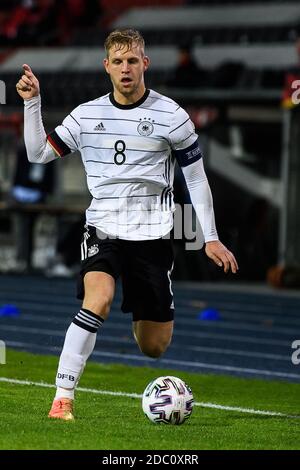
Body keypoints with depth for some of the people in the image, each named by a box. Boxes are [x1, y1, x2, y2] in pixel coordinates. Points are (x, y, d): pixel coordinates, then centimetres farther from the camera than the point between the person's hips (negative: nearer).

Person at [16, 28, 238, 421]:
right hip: (103, 230, 0)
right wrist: (32, 103, -6)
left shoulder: (170, 116, -3)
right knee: (98, 298, -31)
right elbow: (39, 153, 7)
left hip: (151, 236, 0)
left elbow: (196, 178, 5)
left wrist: (211, 238, 3)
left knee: (154, 348, 3)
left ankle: (145, 320, 43)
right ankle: (63, 399, -30)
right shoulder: (86, 115, 3)